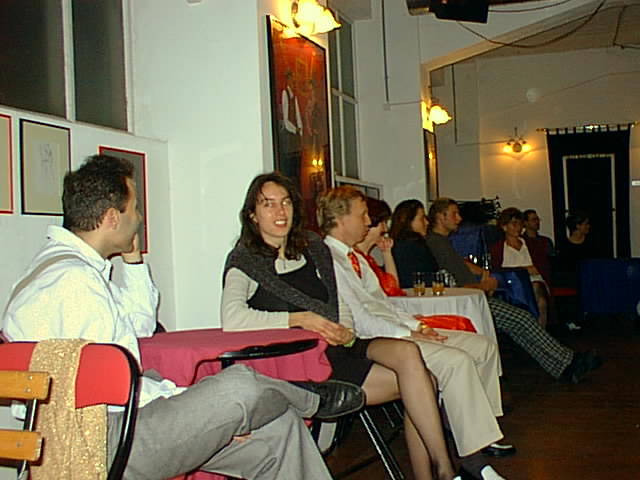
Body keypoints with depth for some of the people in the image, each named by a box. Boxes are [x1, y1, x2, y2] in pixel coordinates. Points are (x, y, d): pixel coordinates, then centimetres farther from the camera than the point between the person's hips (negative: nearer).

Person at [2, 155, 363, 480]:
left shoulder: (78, 267, 16)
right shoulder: (73, 279, -20)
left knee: (279, 427, 4)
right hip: (103, 439, -10)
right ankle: (313, 401, 12)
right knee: (237, 387, -22)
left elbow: (142, 324, 27)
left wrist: (134, 259, 17)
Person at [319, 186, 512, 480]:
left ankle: (480, 428, 17)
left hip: (395, 330, 10)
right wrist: (408, 334, -17)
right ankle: (472, 455, -20)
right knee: (455, 361, -28)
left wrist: (416, 325, 5)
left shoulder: (354, 257, 20)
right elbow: (354, 320, -19)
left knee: (483, 346, 5)